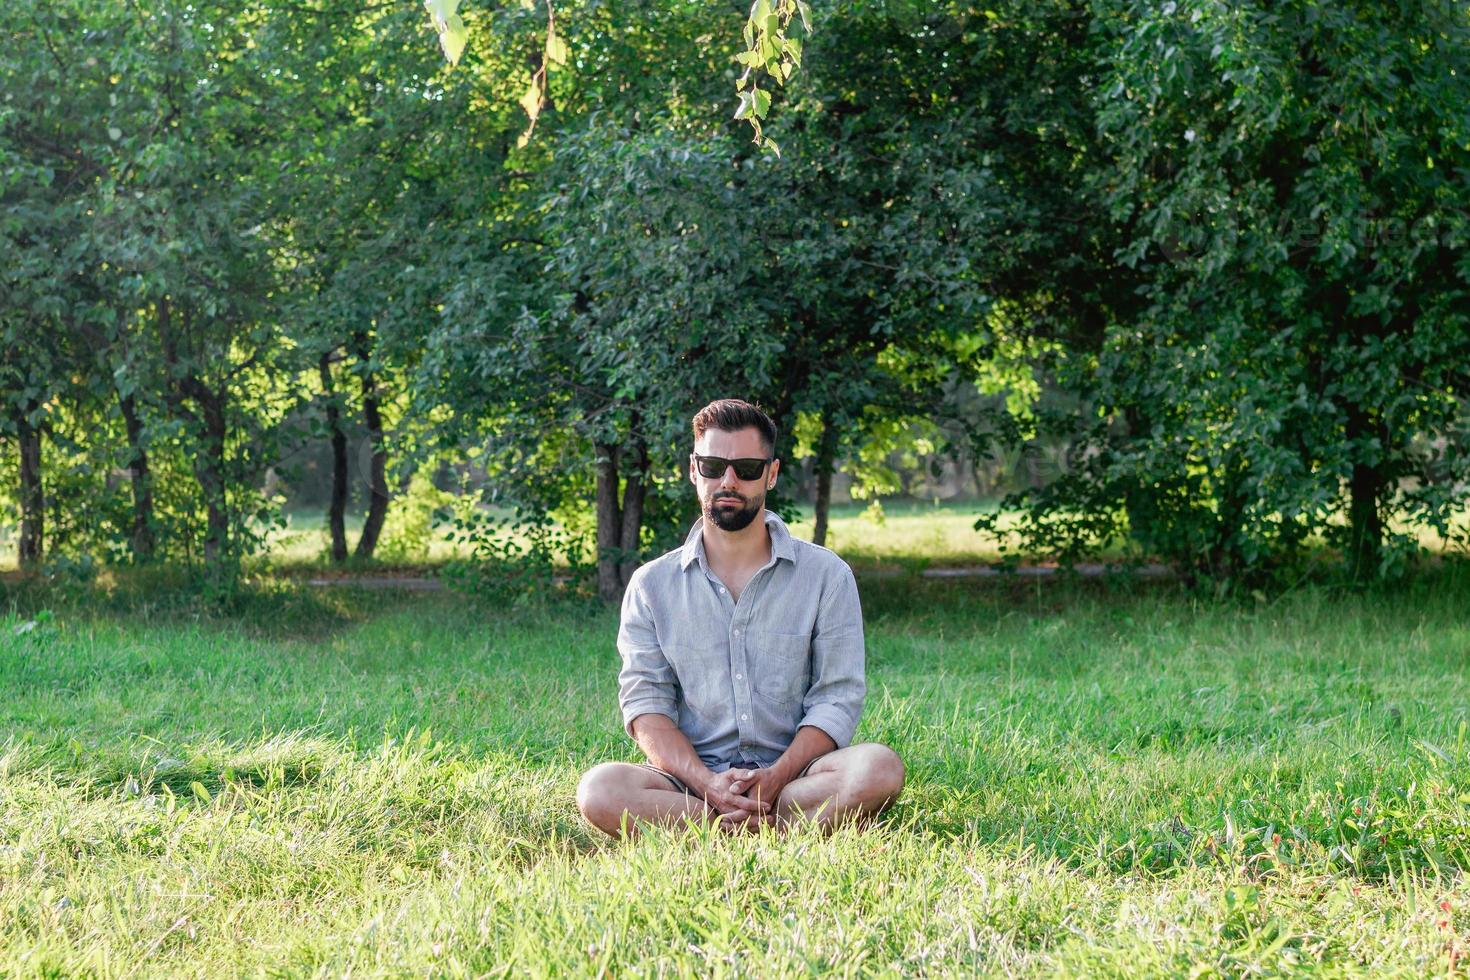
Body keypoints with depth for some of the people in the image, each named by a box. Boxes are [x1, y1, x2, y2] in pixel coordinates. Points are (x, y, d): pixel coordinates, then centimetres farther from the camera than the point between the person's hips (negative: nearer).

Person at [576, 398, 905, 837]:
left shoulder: (826, 575, 7)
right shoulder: (652, 585, 10)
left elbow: (836, 698, 0)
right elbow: (645, 703, 1)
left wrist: (775, 777, -18)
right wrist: (707, 782, -18)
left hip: (791, 772, 0)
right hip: (693, 779, 1)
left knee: (879, 767, -32)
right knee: (600, 789, -31)